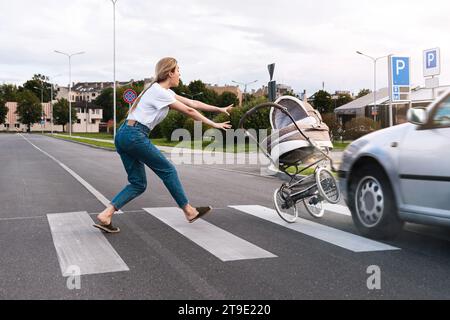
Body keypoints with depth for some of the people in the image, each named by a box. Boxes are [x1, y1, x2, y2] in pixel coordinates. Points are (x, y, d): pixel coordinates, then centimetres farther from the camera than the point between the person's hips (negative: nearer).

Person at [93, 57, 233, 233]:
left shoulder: (164, 91, 18)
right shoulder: (159, 92, -11)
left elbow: (192, 103, 18)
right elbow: (189, 111, -8)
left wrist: (220, 109, 19)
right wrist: (214, 124, -1)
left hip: (123, 135, 10)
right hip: (135, 135, -10)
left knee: (138, 184, 8)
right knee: (168, 170, 2)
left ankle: (105, 215, -2)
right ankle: (189, 211, 13)